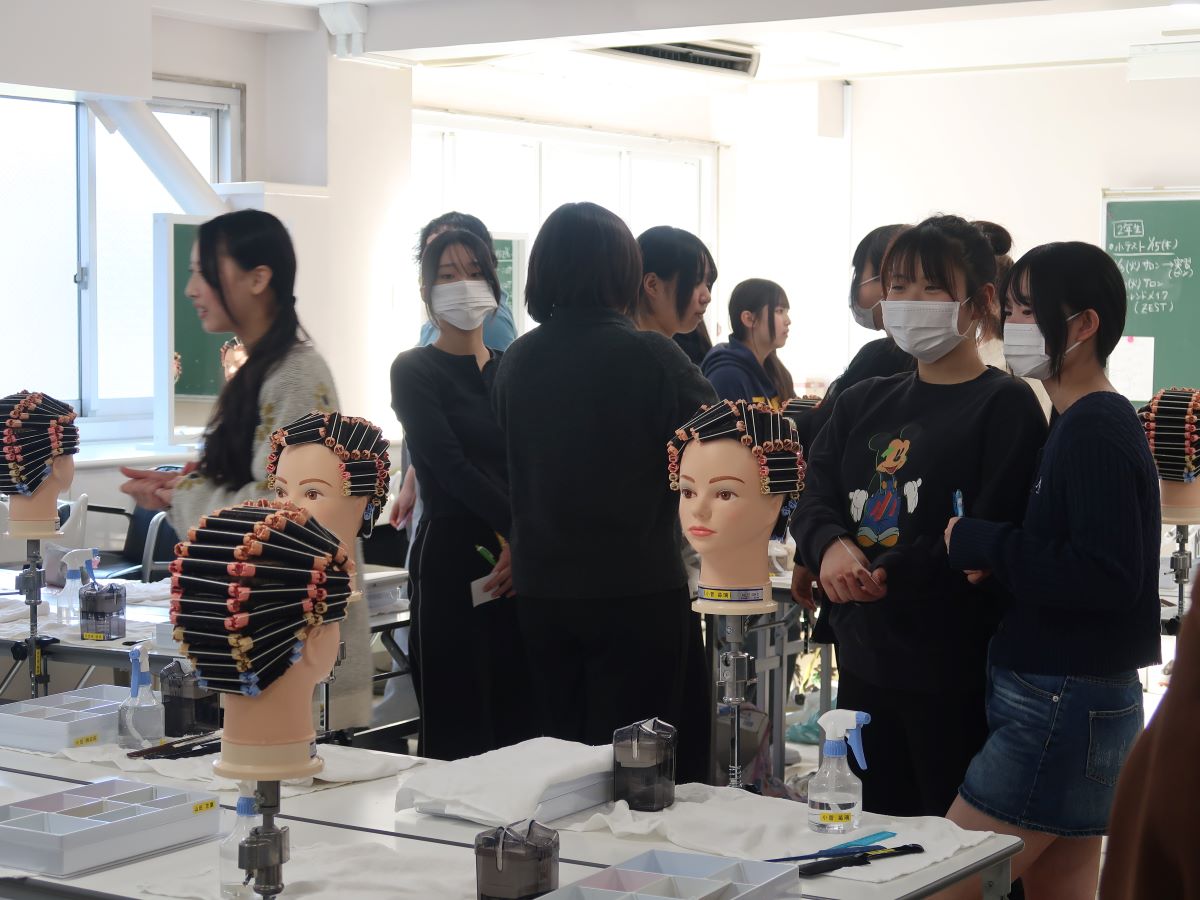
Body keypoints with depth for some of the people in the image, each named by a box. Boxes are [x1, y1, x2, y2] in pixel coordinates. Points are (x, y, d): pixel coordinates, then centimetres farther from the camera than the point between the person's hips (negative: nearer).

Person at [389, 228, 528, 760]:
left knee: (519, 719, 4)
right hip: (454, 556, -4)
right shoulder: (415, 371, 1)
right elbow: (451, 466, -9)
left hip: (524, 565, 5)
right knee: (455, 730, -4)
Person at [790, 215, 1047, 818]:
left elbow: (993, 536, -16)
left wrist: (890, 574, -23)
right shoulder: (863, 404, 15)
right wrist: (831, 547, -14)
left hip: (953, 678, -6)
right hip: (862, 666, 6)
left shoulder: (1005, 405, -7)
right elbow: (814, 499, 8)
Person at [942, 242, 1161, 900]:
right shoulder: (1086, 423, 15)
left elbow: (1108, 577, -24)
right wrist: (995, 559, 1)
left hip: (1062, 711, -10)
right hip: (1081, 702, 10)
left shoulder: (1093, 430, -15)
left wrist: (980, 544, -17)